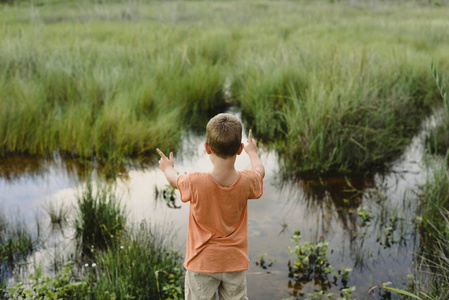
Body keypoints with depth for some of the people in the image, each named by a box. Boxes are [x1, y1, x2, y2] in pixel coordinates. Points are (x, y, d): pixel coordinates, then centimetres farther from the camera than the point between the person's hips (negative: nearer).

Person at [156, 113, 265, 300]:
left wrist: (168, 168, 26)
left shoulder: (196, 183, -22)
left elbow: (175, 181, 3)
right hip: (235, 263, 2)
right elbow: (260, 171, 11)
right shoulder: (246, 182, -15)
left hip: (202, 263, -2)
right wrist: (252, 152, 32)